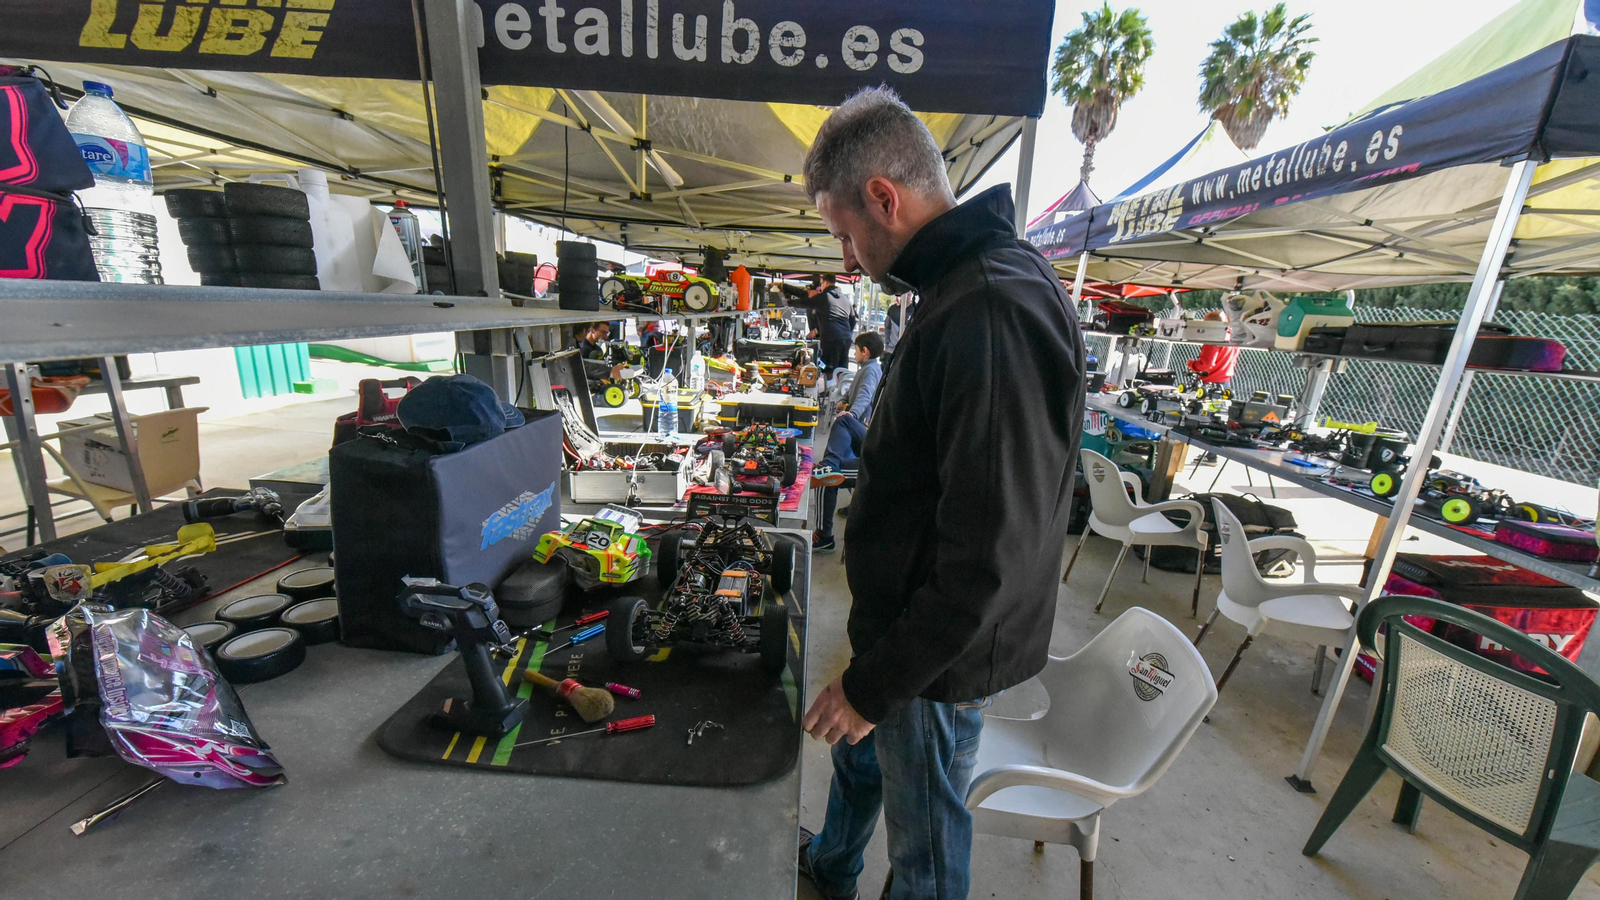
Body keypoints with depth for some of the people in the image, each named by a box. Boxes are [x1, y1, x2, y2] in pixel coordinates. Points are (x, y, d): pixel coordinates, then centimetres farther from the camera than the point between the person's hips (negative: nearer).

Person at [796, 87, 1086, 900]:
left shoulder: (994, 314, -28)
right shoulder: (965, 289, 6)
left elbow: (988, 556, -29)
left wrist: (873, 684, -17)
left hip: (939, 655, -10)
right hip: (908, 617, 10)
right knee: (860, 751, 32)